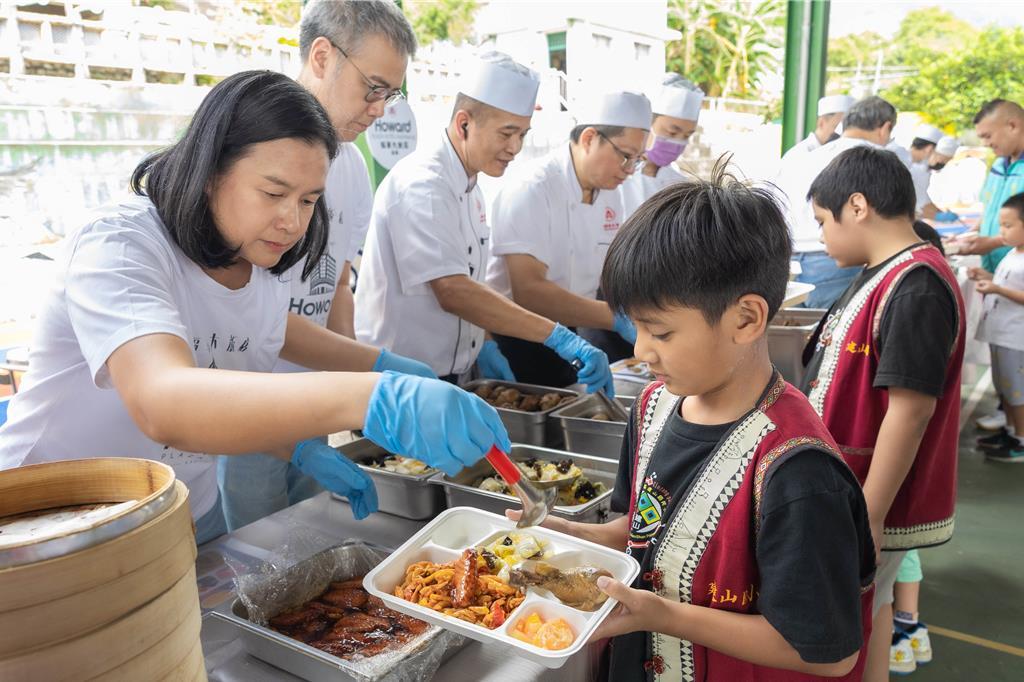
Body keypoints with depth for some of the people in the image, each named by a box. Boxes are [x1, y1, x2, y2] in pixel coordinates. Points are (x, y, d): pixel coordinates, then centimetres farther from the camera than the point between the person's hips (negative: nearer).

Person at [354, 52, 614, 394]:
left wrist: (483, 345, 4)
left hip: (451, 375, 9)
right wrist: (557, 336, -33)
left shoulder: (468, 187, 8)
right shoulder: (421, 185, -21)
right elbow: (452, 292, -31)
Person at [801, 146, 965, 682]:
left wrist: (868, 517, -23)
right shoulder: (882, 276, 8)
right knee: (868, 606, 22)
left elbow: (910, 409, -26)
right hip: (845, 489, 9)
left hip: (872, 501, -9)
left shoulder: (916, 287, -23)